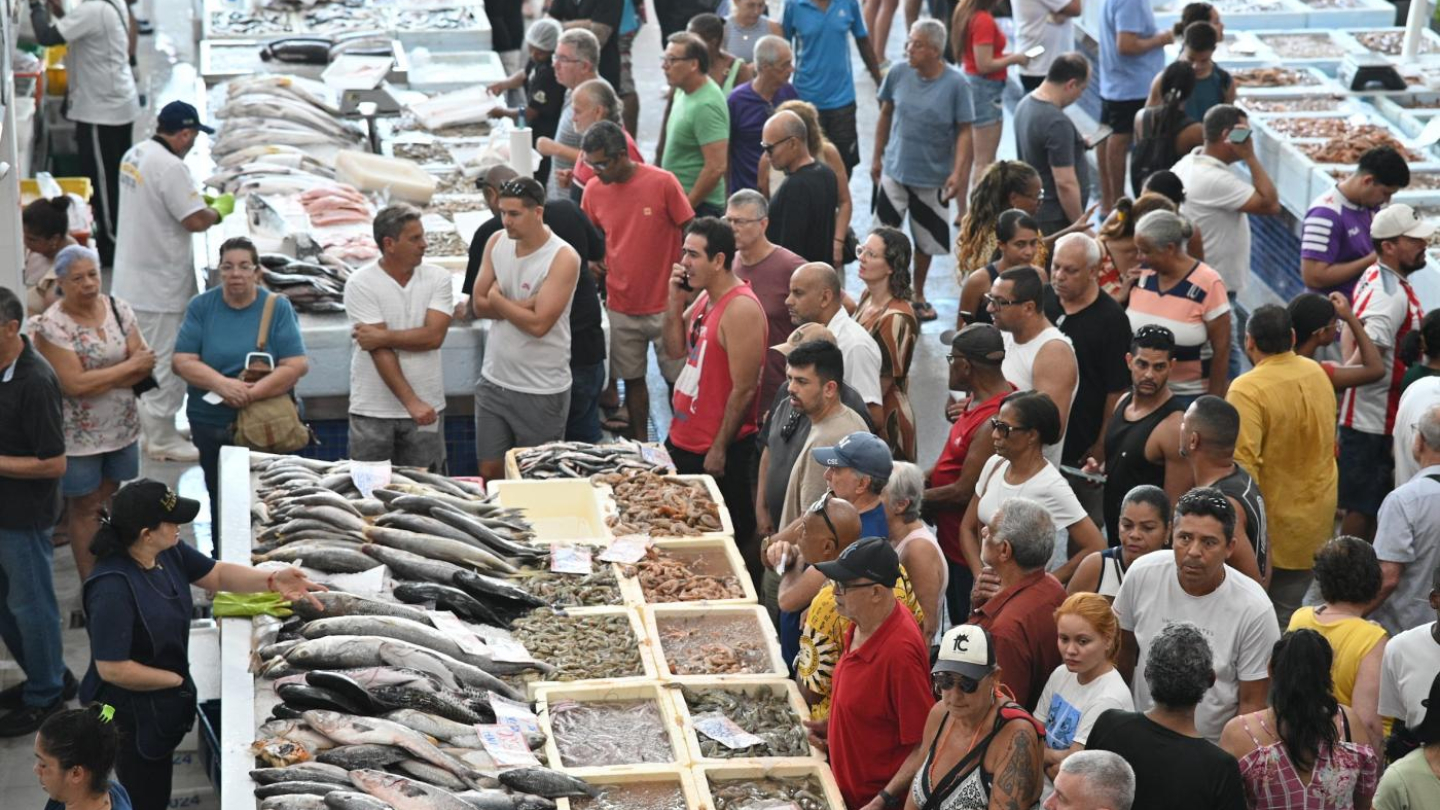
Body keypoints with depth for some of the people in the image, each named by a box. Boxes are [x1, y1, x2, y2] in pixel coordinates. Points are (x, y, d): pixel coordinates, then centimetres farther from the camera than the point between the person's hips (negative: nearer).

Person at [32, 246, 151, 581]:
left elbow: (145, 364, -4)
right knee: (85, 509, 6)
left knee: (109, 500, 15)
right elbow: (73, 384, -23)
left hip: (121, 426, 5)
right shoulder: (52, 325, -16)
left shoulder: (118, 309, -1)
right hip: (79, 435, -5)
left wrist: (98, 380, -18)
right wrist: (128, 367, -16)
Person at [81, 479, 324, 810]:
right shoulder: (113, 589, -34)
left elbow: (218, 574, 6)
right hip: (132, 717, -8)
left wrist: (272, 580, -10)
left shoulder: (167, 551, -9)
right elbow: (112, 669, -30)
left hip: (162, 705, 8)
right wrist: (176, 679, -16)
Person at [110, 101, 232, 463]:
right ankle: (161, 440, 9)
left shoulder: (136, 154, 6)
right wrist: (220, 207, -4)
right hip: (160, 283, -10)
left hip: (131, 278, 10)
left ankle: (151, 424, 33)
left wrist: (198, 200, 13)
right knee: (165, 361, 1)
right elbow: (196, 221, -24)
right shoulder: (171, 168, -24)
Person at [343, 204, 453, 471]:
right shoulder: (360, 285, -7)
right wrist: (411, 402, -20)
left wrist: (382, 337, -14)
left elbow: (434, 336, -11)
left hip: (426, 407, 2)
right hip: (372, 411, -2)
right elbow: (380, 353, -14)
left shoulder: (438, 278, 1)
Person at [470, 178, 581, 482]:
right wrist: (522, 305, -15)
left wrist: (498, 300, -9)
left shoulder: (563, 258, -17)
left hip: (542, 391, -5)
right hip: (494, 381, 5)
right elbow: (479, 305, -1)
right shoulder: (496, 242, 2)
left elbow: (538, 323, -23)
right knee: (490, 473, 11)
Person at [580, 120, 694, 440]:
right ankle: (641, 445, 23)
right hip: (621, 305, 3)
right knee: (632, 378, 11)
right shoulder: (594, 190, -1)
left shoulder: (663, 183, -13)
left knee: (677, 378, 5)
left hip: (665, 304, -3)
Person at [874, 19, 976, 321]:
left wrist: (958, 173, -16)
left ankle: (918, 294, 36)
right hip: (895, 171, 1)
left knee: (926, 242, 16)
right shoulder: (898, 74, -8)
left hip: (933, 177, -1)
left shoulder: (956, 84, -14)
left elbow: (964, 131, -9)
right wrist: (877, 157, 10)